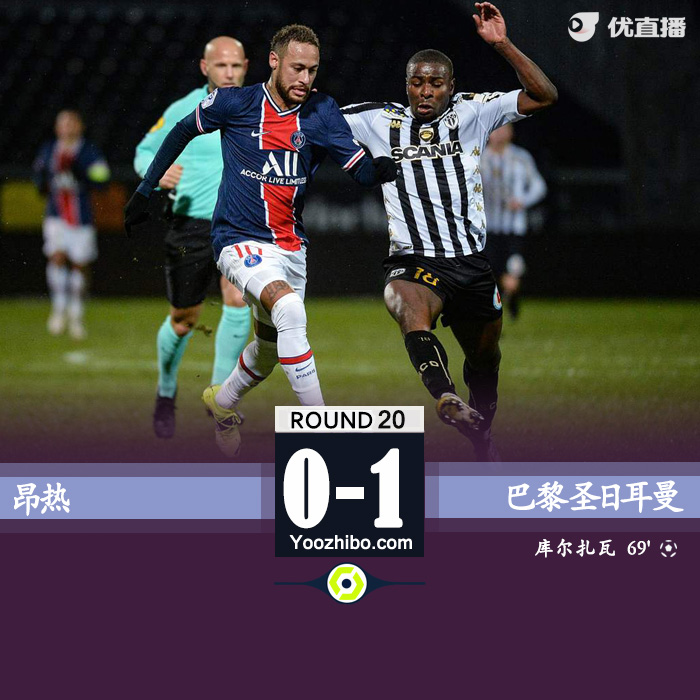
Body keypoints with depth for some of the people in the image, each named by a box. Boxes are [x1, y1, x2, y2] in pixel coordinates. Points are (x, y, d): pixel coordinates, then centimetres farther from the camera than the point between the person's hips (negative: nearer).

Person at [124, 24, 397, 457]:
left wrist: (381, 169, -33)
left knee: (271, 348, 18)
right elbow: (182, 132, 7)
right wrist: (145, 191, 9)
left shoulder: (322, 112, -3)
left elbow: (360, 169, -10)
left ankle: (223, 403, 49)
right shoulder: (234, 104, -10)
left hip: (291, 246, 5)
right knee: (289, 308, -31)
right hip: (240, 239, -5)